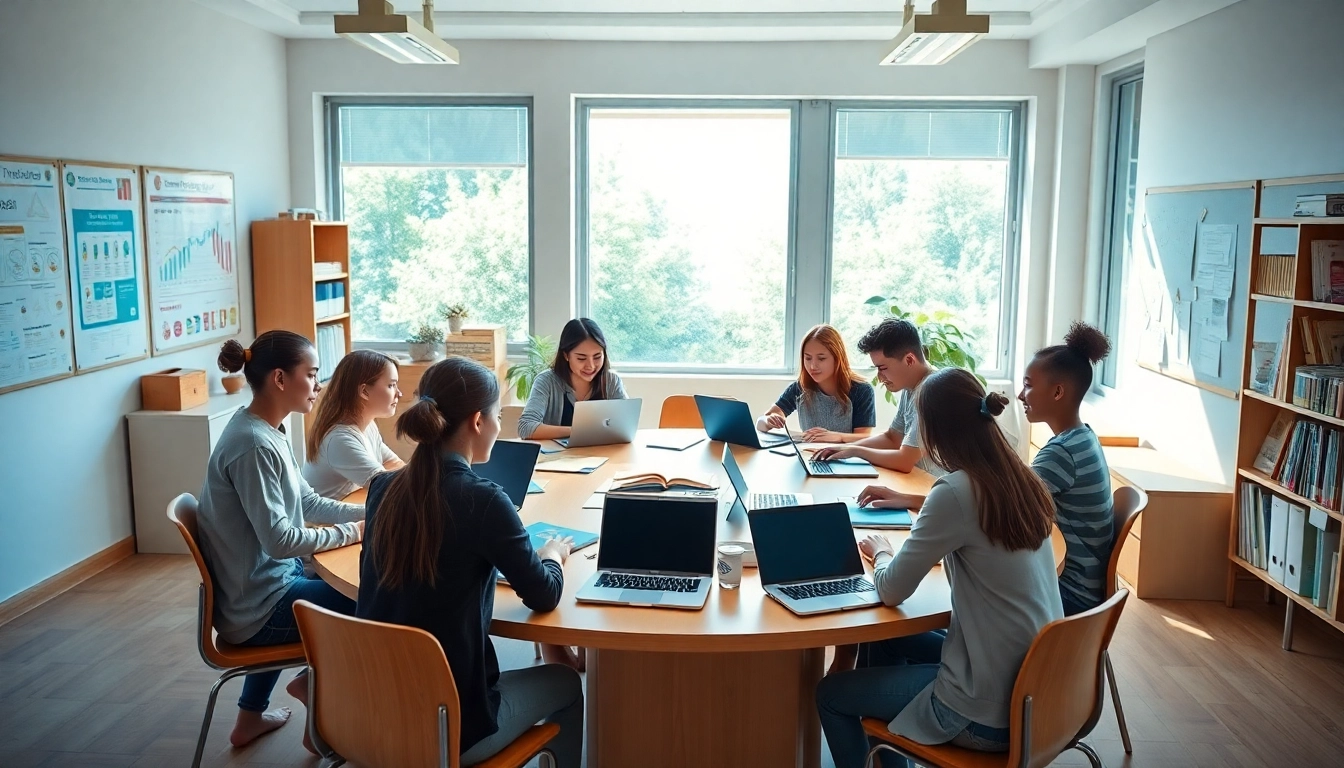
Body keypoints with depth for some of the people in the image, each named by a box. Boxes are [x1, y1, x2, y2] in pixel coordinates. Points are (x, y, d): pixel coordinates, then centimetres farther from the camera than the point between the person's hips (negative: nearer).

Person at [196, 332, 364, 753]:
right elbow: (279, 540, -28)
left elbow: (307, 502, 10)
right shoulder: (253, 444, -26)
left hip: (262, 584, 9)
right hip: (256, 605, -9)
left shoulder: (269, 431, 3)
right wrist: (353, 532, -17)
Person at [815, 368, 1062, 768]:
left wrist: (880, 552, 6)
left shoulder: (957, 492, -23)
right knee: (883, 640, 27)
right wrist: (921, 506, 28)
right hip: (1036, 688, 8)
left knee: (829, 694, 12)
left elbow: (892, 591, -14)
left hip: (989, 711, -8)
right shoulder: (1021, 481, 0)